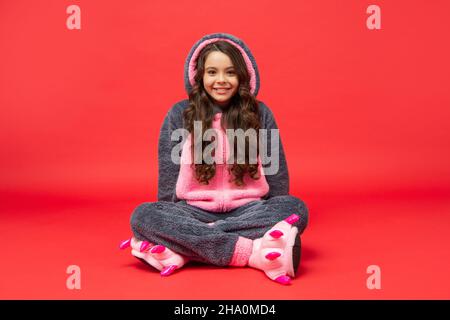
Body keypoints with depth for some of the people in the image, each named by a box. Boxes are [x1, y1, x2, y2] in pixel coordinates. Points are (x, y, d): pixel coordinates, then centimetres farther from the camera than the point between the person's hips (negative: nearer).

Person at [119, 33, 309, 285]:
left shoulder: (260, 113, 1)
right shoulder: (179, 115, 0)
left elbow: (276, 174, 5)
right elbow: (168, 178, 3)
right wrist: (170, 222, 1)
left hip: (248, 211, 1)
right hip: (193, 212, 0)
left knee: (296, 209, -29)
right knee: (144, 215, -28)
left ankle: (180, 250, -31)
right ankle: (255, 252, -36)